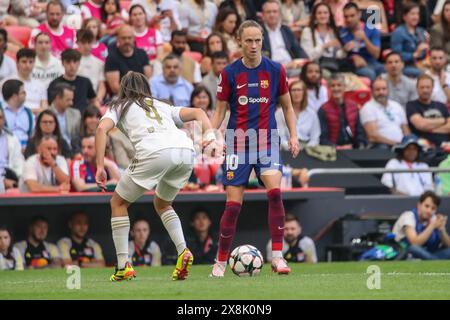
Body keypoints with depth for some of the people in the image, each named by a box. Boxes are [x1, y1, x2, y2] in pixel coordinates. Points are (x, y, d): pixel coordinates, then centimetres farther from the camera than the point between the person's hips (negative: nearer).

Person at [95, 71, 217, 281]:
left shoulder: (120, 107, 26)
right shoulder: (162, 106, 37)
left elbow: (102, 129, 6)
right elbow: (197, 112, 25)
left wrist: (100, 167, 3)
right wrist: (210, 135, 9)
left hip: (154, 152, -5)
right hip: (185, 149, 5)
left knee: (118, 203, 16)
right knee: (162, 204, 30)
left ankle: (123, 267, 7)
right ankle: (183, 251, 7)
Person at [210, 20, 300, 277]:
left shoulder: (276, 70, 2)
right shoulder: (230, 73, 1)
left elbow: (287, 106, 12)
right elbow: (220, 110, 7)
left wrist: (294, 135, 1)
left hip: (267, 139, 0)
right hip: (238, 141, 0)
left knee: (275, 191, -22)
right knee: (234, 203, -3)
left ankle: (278, 257, -17)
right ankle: (221, 261, 11)